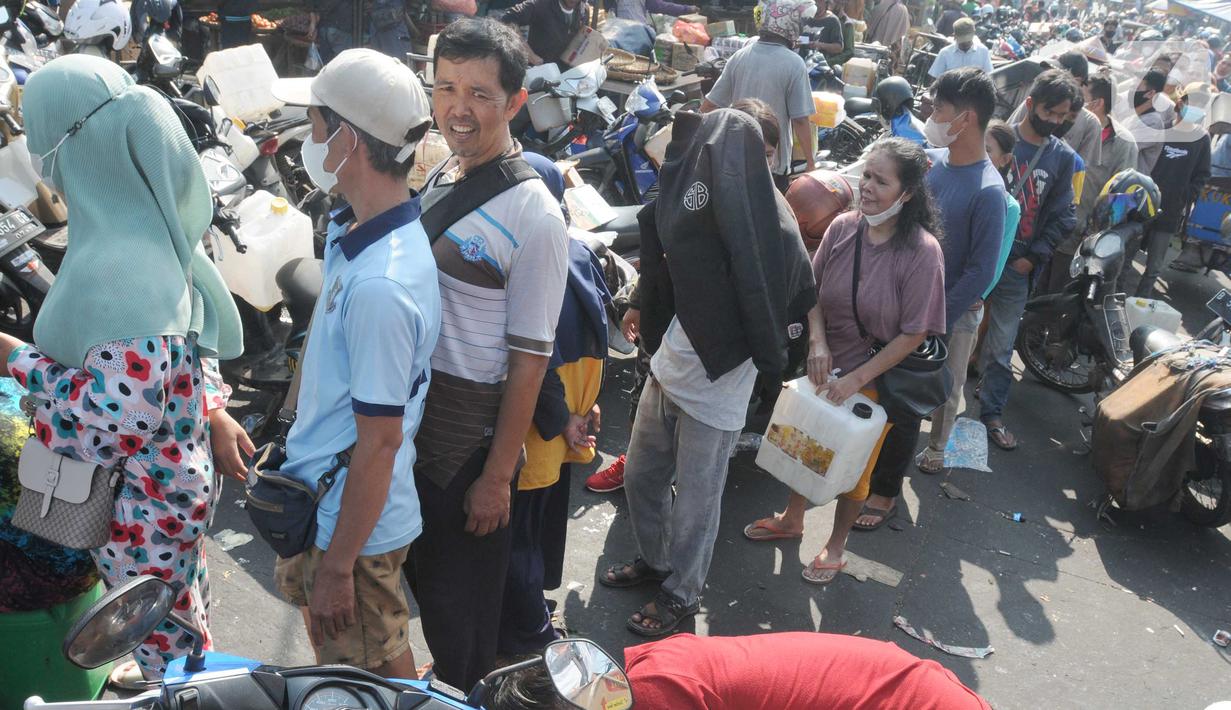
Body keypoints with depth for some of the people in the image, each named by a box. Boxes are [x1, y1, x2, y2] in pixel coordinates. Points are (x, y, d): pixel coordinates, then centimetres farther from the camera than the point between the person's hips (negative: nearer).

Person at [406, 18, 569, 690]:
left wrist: (498, 475, -15)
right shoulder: (439, 176, 5)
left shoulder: (533, 216, -17)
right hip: (410, 413, 7)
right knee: (419, 572, 23)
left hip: (472, 431, -7)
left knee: (459, 599, 11)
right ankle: (437, 683, 46)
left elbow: (528, 358, -17)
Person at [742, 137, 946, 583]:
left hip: (877, 379, -4)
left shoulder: (922, 251, -23)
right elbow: (813, 290, 1)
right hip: (825, 365, 4)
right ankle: (791, 520, 47)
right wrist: (818, 343, -15)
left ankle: (836, 547, 37)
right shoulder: (843, 228, -11)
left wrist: (856, 379, -20)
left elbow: (913, 333, -19)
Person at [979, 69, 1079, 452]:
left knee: (1001, 347, 8)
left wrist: (1034, 258, -3)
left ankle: (992, 413, 21)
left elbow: (1062, 216, 7)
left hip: (1017, 266, 2)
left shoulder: (1063, 157, 4)